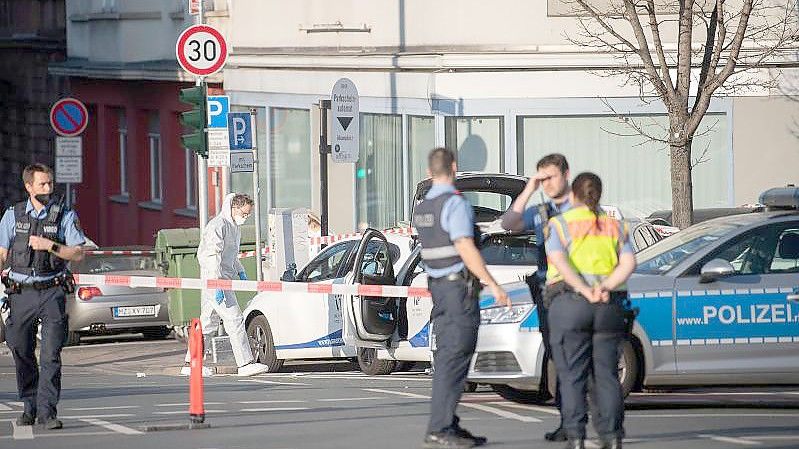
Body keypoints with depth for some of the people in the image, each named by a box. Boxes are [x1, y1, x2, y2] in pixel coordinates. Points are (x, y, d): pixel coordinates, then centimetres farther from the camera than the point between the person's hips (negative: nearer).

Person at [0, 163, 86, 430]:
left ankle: (47, 411, -10)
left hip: (52, 292, -2)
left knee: (51, 355, -10)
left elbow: (78, 254, -1)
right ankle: (30, 407, 23)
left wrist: (49, 245, -15)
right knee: (22, 354, 8)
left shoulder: (65, 216, 3)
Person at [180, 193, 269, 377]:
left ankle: (191, 364, 14)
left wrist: (241, 272, 19)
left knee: (208, 323, 11)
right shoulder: (218, 226, -15)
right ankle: (245, 363, -12)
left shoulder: (234, 227, 17)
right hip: (213, 279, -10)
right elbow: (212, 257, -22)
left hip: (224, 279, 10)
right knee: (234, 320, -11)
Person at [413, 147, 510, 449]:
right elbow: (465, 249, -21)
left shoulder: (422, 209, 12)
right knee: (454, 359, -10)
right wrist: (493, 286, -19)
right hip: (460, 286, -9)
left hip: (437, 286, 9)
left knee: (446, 358, 11)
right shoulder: (455, 204, -14)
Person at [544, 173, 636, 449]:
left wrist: (585, 291, -17)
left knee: (571, 376, -2)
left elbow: (559, 261, -13)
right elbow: (628, 264, 0)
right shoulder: (614, 227, 14)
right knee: (606, 375, 7)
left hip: (569, 304, -3)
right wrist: (605, 287, -9)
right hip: (609, 307, 3)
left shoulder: (559, 225, 3)